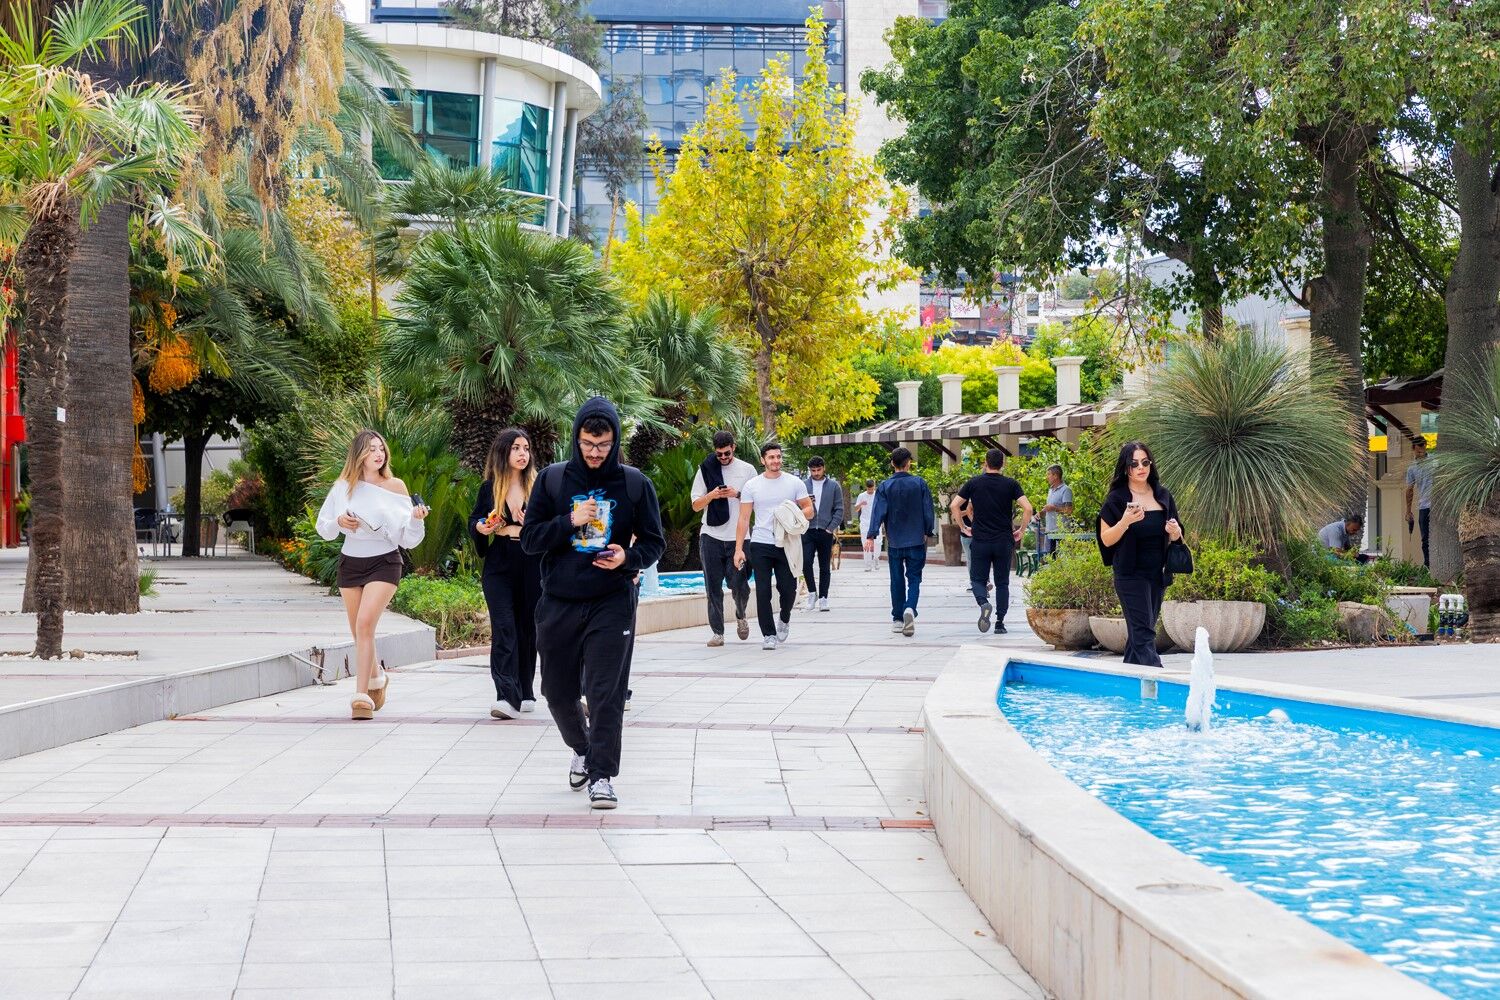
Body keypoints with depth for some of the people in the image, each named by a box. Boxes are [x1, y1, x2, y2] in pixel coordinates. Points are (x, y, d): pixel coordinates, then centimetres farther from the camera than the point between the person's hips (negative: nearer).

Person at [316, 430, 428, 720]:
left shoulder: (395, 487, -5)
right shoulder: (343, 487, 1)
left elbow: (407, 537, -4)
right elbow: (323, 528, 7)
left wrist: (416, 518, -24)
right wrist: (339, 521, -13)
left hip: (384, 563, -4)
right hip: (350, 563, 4)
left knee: (365, 623, -21)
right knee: (358, 631, 13)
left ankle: (362, 696, -20)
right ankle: (376, 679, 42)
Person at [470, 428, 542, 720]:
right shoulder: (488, 488, 5)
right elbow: (473, 523, 13)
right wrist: (482, 527, -8)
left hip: (532, 569, 0)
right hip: (499, 570, 0)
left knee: (527, 630, 8)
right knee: (504, 629, -12)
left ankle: (525, 693, 22)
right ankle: (507, 697, -20)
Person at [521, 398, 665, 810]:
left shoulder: (635, 483, 1)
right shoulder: (552, 479, 2)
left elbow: (654, 542, 6)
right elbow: (529, 538, 2)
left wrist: (629, 557, -15)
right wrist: (569, 522, -15)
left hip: (612, 602, -2)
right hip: (558, 602, 2)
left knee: (606, 693, -6)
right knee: (559, 691, 11)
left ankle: (602, 775, 1)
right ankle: (582, 748, 37)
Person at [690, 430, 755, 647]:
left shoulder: (747, 470, 6)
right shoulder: (706, 469, 7)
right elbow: (695, 505, 8)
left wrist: (737, 494, -10)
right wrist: (711, 496, -11)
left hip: (738, 537, -1)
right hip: (711, 537, 1)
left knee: (739, 585, -2)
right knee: (713, 587, 0)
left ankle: (740, 616, 27)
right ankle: (717, 631, 6)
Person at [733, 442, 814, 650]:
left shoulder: (794, 483, 5)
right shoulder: (752, 486, 3)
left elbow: (809, 510, 7)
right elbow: (743, 519, 2)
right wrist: (739, 549, -5)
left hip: (787, 545, 0)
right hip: (761, 545, 0)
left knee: (788, 589, 1)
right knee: (763, 592, -4)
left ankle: (784, 619, 33)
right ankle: (768, 635, 4)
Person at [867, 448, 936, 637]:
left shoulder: (885, 487, -3)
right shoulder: (920, 483, -3)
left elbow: (879, 512, -9)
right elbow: (928, 511, 1)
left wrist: (871, 535, -9)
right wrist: (928, 532, 13)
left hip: (894, 542, 1)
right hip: (916, 540, -1)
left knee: (897, 580, 10)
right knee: (914, 578, 2)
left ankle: (898, 619, 13)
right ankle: (910, 608, -23)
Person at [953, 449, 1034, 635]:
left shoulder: (974, 483, 1)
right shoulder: (1010, 484, -1)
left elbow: (954, 506, -2)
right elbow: (1028, 509, -10)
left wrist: (963, 527, 9)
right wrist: (1020, 531, 3)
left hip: (980, 541, 0)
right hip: (1004, 541, 0)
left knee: (978, 580, 8)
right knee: (1002, 583, 9)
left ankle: (984, 603, -24)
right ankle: (1000, 623, 5)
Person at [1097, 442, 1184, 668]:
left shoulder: (1163, 496, 8)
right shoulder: (1117, 499, -5)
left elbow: (1174, 538, 16)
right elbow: (1107, 539, -7)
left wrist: (1175, 533, -8)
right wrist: (1125, 521, -24)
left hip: (1158, 573, 5)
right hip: (1131, 573, -5)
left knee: (1140, 631, 10)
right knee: (1144, 633, -11)